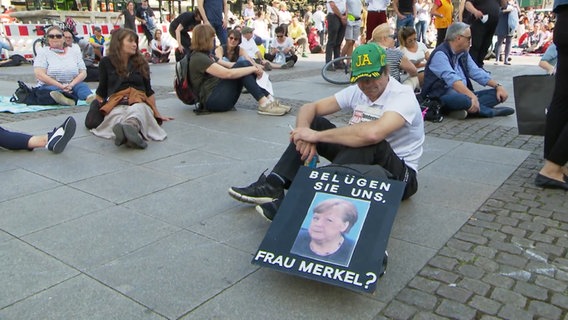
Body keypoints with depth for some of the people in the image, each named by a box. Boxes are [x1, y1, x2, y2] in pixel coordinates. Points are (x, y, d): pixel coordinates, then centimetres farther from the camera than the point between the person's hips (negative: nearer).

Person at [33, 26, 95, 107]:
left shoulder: (75, 52, 14)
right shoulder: (43, 52, 6)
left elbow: (83, 73, 5)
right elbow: (39, 75, -8)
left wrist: (71, 85, -16)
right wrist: (61, 86, -20)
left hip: (72, 87, 0)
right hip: (50, 86, 0)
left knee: (82, 85, -32)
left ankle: (90, 97, -64)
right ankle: (71, 100, -62)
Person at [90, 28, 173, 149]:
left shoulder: (141, 62, 17)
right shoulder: (106, 62, 13)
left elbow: (148, 91, 20)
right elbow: (102, 91, 19)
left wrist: (157, 114, 20)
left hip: (139, 102, 1)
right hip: (116, 104, 0)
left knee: (138, 109, -39)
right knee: (116, 115, -39)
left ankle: (130, 126, -71)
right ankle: (130, 131, -71)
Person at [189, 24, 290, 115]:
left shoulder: (205, 55, 19)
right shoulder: (198, 58, -14)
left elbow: (229, 65, 13)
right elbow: (228, 73, -23)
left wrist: (254, 67, -2)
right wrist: (253, 69, -14)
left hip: (219, 94, 9)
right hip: (212, 100, -9)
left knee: (245, 64, -3)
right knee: (241, 65, -18)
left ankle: (269, 99, -12)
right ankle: (264, 104, -23)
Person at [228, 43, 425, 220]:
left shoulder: (403, 96, -21)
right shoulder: (356, 91, 1)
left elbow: (372, 134, -41)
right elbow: (310, 108, -1)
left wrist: (316, 136, -33)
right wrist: (304, 133, -25)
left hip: (400, 175, -6)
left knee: (369, 142, -39)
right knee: (312, 123, -4)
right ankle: (273, 186, -17)